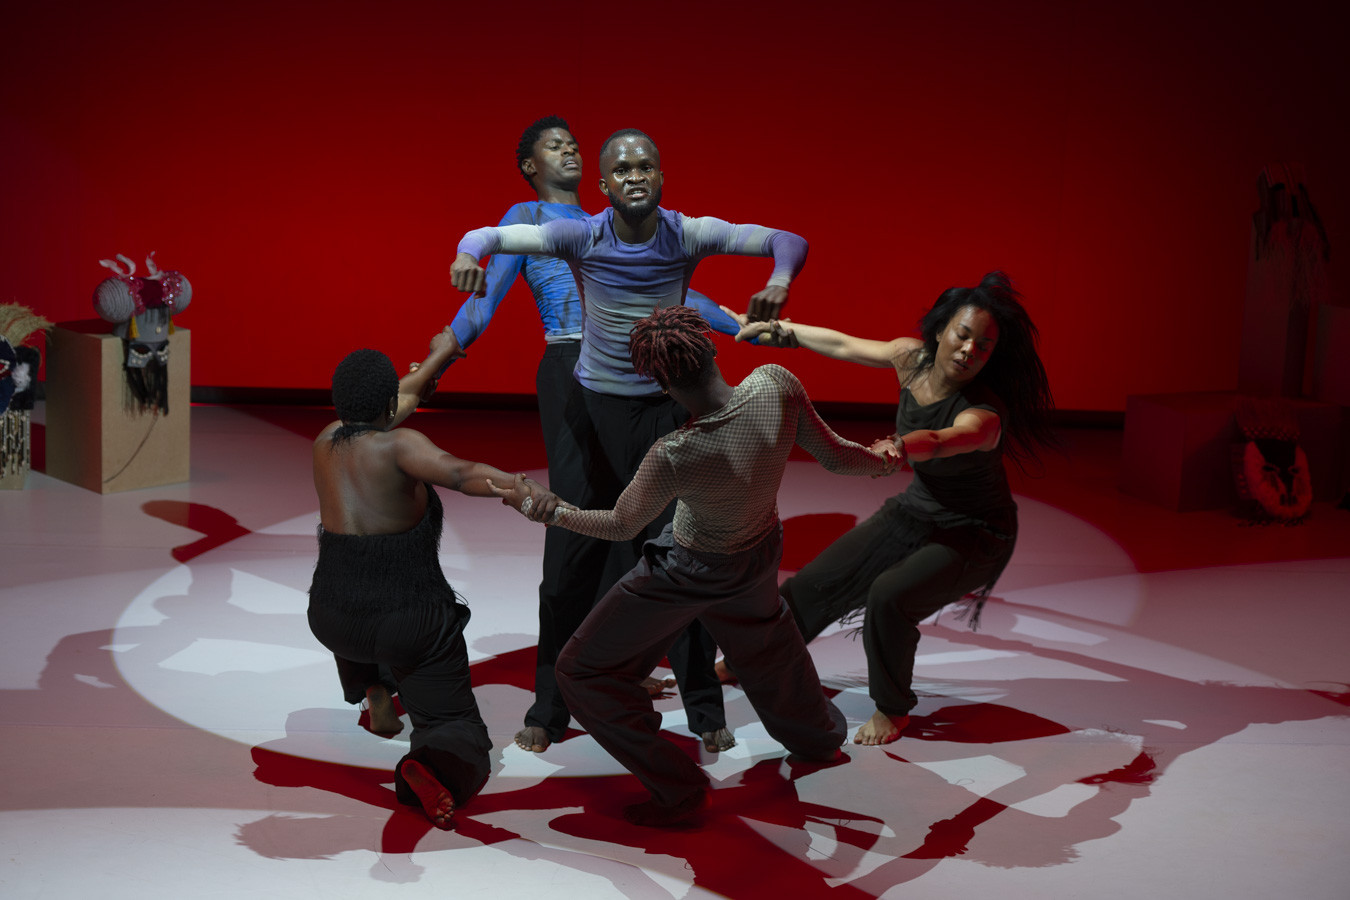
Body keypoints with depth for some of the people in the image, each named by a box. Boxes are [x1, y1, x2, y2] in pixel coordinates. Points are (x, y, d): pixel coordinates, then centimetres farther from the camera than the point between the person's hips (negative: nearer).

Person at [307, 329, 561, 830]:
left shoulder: (326, 444, 4)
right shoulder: (397, 446, -14)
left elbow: (383, 411, 23)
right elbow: (457, 472, -36)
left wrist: (439, 357, 36)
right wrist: (518, 489, -52)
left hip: (330, 620, 6)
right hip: (412, 625, -6)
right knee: (457, 729, 1)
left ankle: (369, 693, 51)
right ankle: (433, 765, -32)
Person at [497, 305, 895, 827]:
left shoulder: (673, 458, -38)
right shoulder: (775, 385, -28)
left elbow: (621, 525, -19)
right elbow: (834, 456, -11)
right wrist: (886, 461, 10)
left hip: (688, 573, -6)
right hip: (762, 550, 6)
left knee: (582, 672, 13)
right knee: (762, 637, 39)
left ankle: (679, 791, 24)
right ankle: (817, 735, 62)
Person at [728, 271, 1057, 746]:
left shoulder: (983, 416, -33)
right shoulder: (913, 358, -14)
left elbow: (938, 440, -55)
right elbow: (846, 345, 1)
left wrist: (899, 447, -76)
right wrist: (778, 330, 7)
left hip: (975, 534, -6)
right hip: (916, 511, 7)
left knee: (890, 596, -28)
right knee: (819, 580, 7)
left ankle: (892, 709, -1)